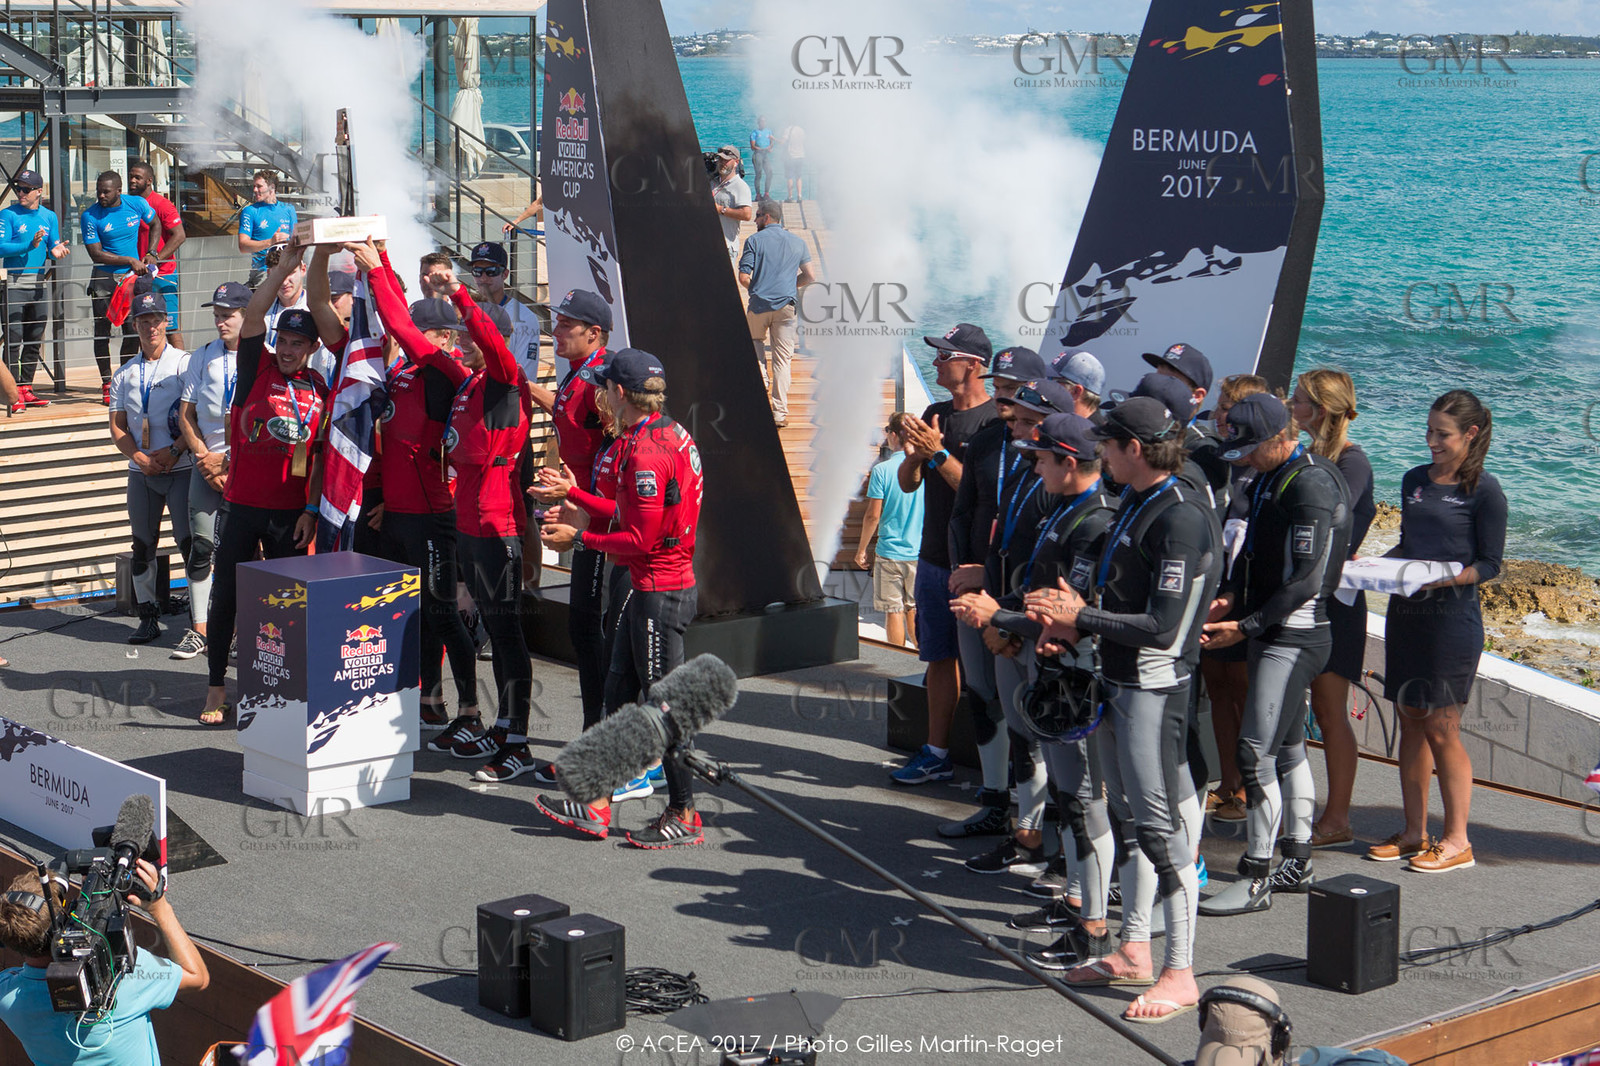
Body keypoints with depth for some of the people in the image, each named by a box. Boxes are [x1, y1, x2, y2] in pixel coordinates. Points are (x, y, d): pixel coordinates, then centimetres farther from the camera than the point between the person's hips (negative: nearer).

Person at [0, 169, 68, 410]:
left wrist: (56, 252, -14)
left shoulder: (49, 216, 10)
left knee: (34, 340, 9)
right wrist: (30, 245, -24)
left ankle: (26, 388, 16)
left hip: (38, 283, 5)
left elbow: (53, 249, 10)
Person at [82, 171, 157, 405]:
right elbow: (96, 254, -13)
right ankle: (107, 384, 7)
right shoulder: (90, 216, -11)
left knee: (133, 332, 2)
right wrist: (130, 260, -18)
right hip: (104, 279, -2)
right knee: (102, 331, -1)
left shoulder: (136, 205, -2)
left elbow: (155, 225, 16)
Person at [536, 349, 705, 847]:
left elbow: (643, 540, -22)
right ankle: (597, 806, 21)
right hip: (653, 587, 10)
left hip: (660, 591, -10)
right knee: (619, 693, 14)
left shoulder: (646, 450, -21)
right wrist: (579, 500, 19)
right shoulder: (670, 434, 10)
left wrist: (580, 538, -11)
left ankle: (684, 815, 10)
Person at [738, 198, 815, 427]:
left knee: (756, 341, 28)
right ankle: (780, 413, 0)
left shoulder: (754, 240, 0)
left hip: (760, 304, -2)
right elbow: (809, 277, 6)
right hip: (787, 305, 2)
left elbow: (743, 277, -6)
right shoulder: (798, 242, 11)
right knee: (782, 359, 4)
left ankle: (762, 380, 6)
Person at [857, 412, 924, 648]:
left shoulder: (882, 470, -11)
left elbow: (873, 516, -9)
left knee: (894, 611, 4)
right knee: (914, 609, 12)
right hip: (920, 552, 3)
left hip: (890, 552, -3)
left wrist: (862, 549, 3)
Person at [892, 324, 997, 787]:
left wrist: (939, 453, -23)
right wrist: (916, 454, -9)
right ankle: (936, 753, 18)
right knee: (939, 657, 12)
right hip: (933, 558, 7)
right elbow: (907, 483, 12)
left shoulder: (995, 421, -12)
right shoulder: (935, 414, 12)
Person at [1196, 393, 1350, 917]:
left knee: (1257, 751, -11)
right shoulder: (1270, 477, 13)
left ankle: (1255, 879, -6)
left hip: (1294, 636, -10)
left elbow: (1307, 580, -21)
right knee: (1288, 747, 15)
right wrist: (1229, 595, 4)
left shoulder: (1310, 485, -18)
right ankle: (1297, 863, 24)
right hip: (1275, 632, 10)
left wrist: (1246, 627, -21)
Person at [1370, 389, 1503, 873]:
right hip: (1405, 611, 6)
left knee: (1441, 727, -4)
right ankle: (1415, 832, 17)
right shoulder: (1415, 480, 12)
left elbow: (1489, 564, -7)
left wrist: (1442, 578, -21)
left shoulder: (1484, 490, -7)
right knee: (1410, 722, 9)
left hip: (1453, 615, -6)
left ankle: (1457, 841, 4)